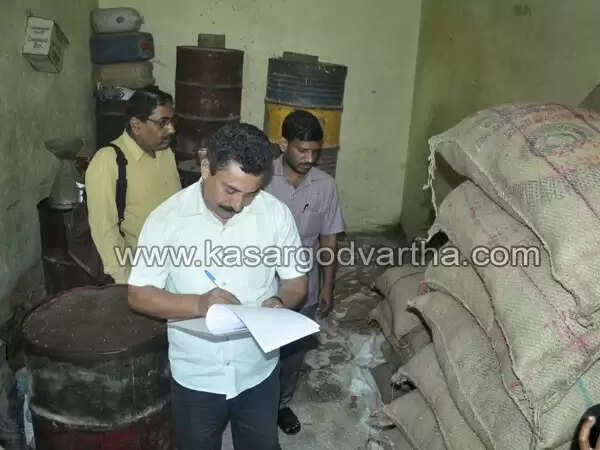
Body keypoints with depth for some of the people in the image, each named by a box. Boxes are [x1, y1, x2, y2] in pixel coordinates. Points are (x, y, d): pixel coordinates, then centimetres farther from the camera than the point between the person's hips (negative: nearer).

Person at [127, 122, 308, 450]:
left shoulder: (276, 213, -11)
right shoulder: (166, 218, -14)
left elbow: (296, 280, -2)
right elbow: (139, 295, -11)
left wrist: (280, 302, -25)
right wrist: (198, 304, -28)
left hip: (258, 371, 1)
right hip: (195, 376, 0)